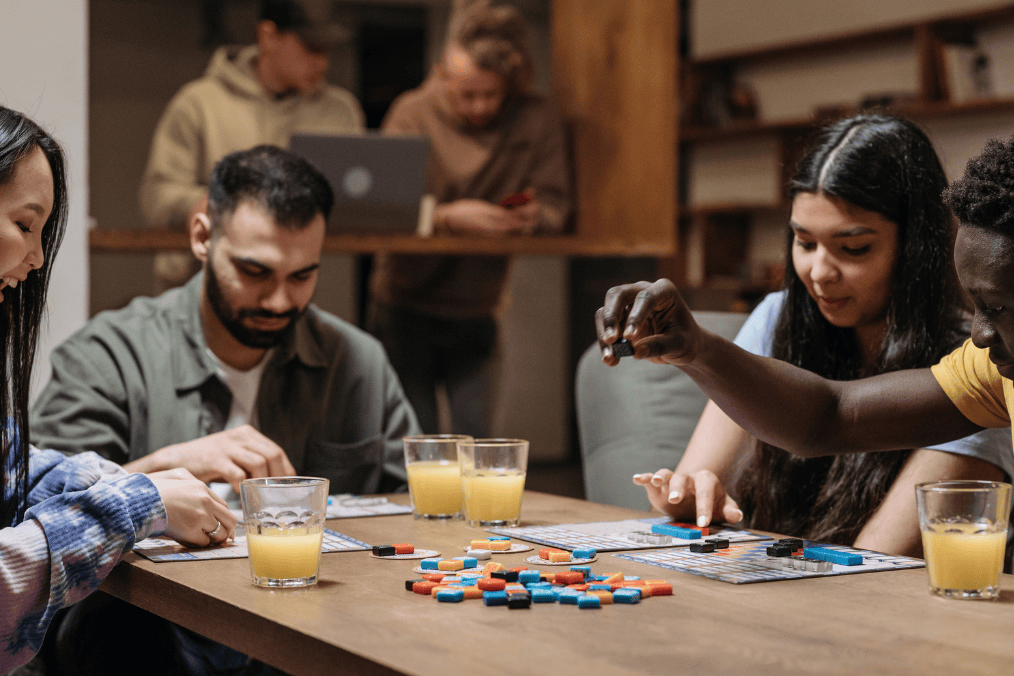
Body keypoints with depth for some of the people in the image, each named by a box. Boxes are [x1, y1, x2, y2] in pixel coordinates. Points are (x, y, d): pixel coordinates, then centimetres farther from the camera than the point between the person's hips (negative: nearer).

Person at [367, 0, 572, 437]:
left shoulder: (538, 119, -2)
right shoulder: (413, 114, -9)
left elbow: (554, 206, -4)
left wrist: (533, 218, -28)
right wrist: (449, 218, -36)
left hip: (476, 313, 2)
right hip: (405, 307, -2)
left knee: (474, 441, -4)